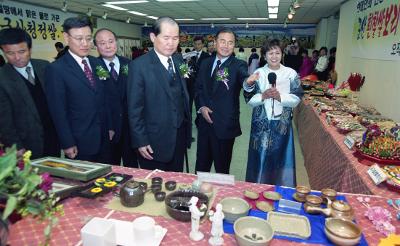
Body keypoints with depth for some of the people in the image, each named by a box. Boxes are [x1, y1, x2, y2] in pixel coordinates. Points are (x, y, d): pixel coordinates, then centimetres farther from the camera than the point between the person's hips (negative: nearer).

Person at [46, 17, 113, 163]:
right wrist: (67, 144, -11)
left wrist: (109, 127, 11)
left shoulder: (97, 63, 7)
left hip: (103, 138, 5)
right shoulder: (56, 69, -10)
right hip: (79, 143, -5)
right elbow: (58, 111, -10)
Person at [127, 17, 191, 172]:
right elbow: (134, 108, -11)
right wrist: (140, 142, -12)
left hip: (180, 136, 5)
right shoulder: (139, 66, -12)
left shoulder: (179, 60, 5)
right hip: (154, 141, -5)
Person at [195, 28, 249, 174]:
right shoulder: (205, 63, 7)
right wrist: (201, 107, -5)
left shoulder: (239, 65, -7)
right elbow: (198, 88, 12)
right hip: (205, 122, 4)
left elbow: (245, 79, -27)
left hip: (225, 124, -4)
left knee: (222, 168, 10)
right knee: (201, 165, 18)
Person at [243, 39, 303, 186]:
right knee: (261, 159, 9)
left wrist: (280, 97, -19)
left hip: (282, 124, 0)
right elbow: (249, 99, -2)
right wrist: (263, 96, -20)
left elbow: (296, 99, -3)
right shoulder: (258, 73, 2)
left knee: (280, 158, 9)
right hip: (261, 124, 0)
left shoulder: (291, 73, 1)